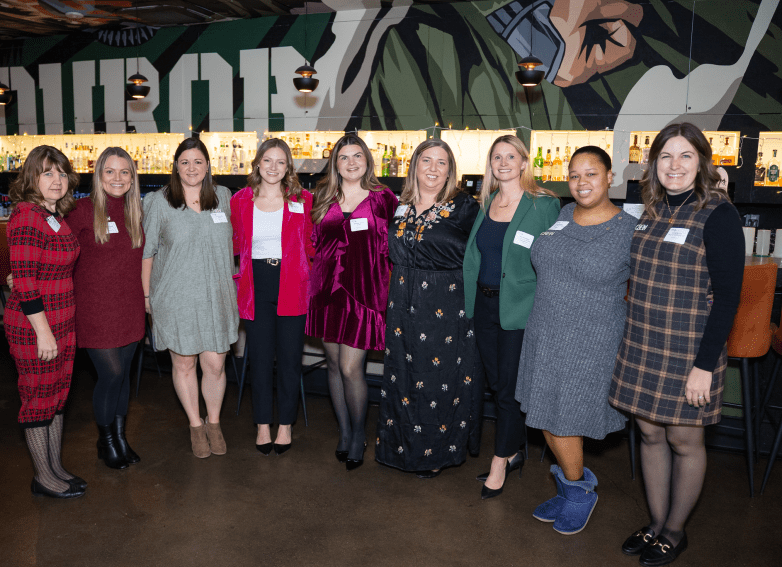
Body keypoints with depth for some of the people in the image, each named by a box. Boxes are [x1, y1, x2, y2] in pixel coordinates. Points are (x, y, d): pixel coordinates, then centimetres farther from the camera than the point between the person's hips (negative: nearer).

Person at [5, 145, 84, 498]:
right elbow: (24, 281, -20)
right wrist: (43, 332, -19)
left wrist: (58, 328, 16)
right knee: (38, 399, 5)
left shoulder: (58, 216, 9)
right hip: (32, 325, -8)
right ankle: (44, 478, 20)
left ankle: (56, 468, 31)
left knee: (58, 395, 16)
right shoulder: (26, 217, -17)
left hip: (63, 321, 8)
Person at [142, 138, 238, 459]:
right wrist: (146, 294, 4)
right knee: (184, 364, 8)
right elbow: (146, 251, 3)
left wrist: (231, 284, 17)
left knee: (215, 364, 3)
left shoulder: (223, 197, 5)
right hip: (175, 298, -1)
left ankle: (214, 423, 27)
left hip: (216, 297, 2)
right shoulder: (159, 203, -2)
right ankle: (195, 426, 28)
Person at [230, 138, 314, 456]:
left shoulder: (303, 200, 3)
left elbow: (310, 244, 7)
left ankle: (285, 426, 20)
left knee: (289, 358, 5)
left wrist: (305, 276, -3)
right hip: (255, 287, 1)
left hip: (291, 287, -1)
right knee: (260, 358, 7)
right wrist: (239, 279, 6)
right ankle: (263, 426, 21)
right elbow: (236, 244, 14)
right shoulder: (240, 201, 6)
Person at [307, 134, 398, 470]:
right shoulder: (323, 198, 10)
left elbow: (391, 248, 4)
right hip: (327, 290, 4)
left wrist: (388, 288, -1)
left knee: (350, 367, -7)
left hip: (364, 290, -4)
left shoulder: (383, 199, 1)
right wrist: (316, 284, 12)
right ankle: (344, 433, 27)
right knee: (334, 363, 10)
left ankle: (359, 436, 16)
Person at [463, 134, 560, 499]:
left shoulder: (543, 204, -7)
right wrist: (472, 300, 11)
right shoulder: (486, 203, 10)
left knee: (509, 386, 1)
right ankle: (515, 452, 31)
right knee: (496, 383, 13)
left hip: (519, 308, -6)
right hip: (484, 303, 6)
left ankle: (500, 464, 17)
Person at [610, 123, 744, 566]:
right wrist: (630, 341, 13)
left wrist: (705, 365, -17)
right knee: (651, 434, 14)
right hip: (640, 347, 6)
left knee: (684, 441, 9)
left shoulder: (717, 214, -11)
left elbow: (727, 296, -14)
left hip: (688, 353, -6)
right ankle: (656, 524, 32)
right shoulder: (652, 212, 8)